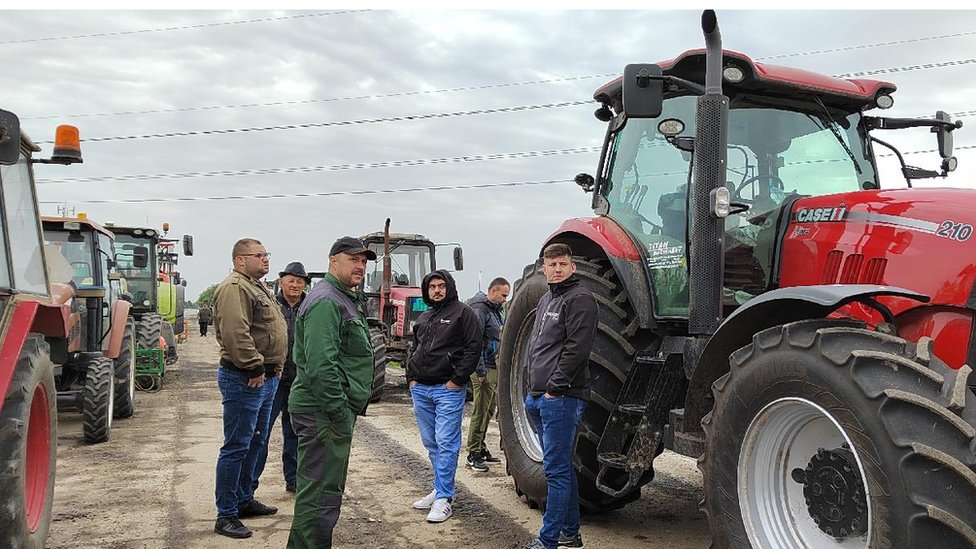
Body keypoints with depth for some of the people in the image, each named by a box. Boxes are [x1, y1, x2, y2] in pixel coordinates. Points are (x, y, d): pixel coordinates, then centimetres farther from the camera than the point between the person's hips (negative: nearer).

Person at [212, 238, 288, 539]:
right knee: (236, 447, -4)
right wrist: (255, 368, -21)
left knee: (256, 442, 19)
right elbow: (235, 334, -26)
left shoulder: (257, 287, 19)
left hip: (265, 378, 11)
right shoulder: (234, 288, -15)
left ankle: (245, 500, 33)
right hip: (244, 379, -11)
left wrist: (272, 367, 16)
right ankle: (226, 515, 5)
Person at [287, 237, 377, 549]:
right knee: (321, 494, -4)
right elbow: (321, 366, -25)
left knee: (327, 489, 21)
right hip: (324, 414, -11)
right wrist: (340, 414, -23)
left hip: (335, 411, 11)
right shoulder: (326, 301, -16)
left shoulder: (348, 299, 18)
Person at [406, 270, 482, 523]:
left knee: (446, 443, -7)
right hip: (420, 389, 7)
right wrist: (411, 377, 13)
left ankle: (443, 498, -3)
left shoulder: (462, 313, -3)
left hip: (448, 389, -7)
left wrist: (457, 379, -14)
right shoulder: (422, 319, 19)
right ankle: (442, 488, 25)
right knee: (431, 443, 13)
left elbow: (474, 347, -10)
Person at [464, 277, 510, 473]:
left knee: (488, 411, 15)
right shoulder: (479, 308, -13)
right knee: (480, 411, -6)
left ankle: (481, 448, 25)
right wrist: (480, 370, -20)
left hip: (494, 368, 10)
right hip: (485, 368, -10)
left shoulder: (495, 310, 18)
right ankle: (473, 454, 1)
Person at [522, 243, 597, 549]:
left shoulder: (579, 299, -9)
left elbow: (577, 348, -18)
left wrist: (554, 387, -17)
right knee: (560, 467, 16)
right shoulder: (546, 300, 19)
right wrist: (533, 390, 17)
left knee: (556, 469, -5)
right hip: (540, 398, 9)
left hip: (561, 397, -9)